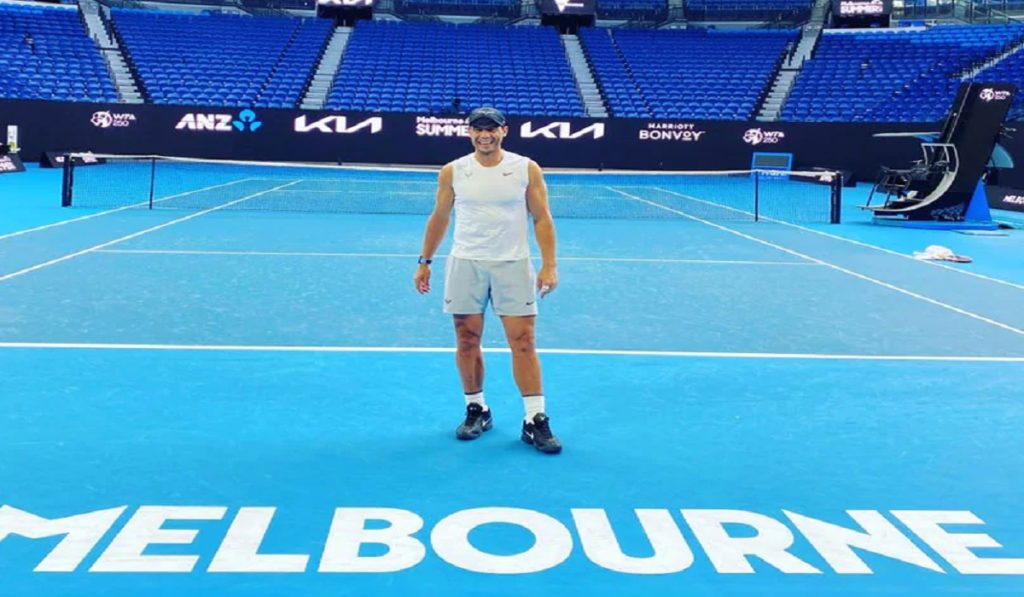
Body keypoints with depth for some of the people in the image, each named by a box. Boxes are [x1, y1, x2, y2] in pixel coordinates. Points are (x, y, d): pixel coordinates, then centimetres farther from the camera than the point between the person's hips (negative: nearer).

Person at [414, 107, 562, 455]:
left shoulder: (527, 170, -1)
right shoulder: (453, 172, 4)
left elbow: (542, 219, 1)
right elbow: (439, 219, 13)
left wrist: (549, 265, -7)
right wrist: (425, 262, 11)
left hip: (513, 265, -1)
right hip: (465, 265, 2)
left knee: (523, 342, -5)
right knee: (467, 341, 5)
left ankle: (535, 420, 0)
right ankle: (476, 410, 21)